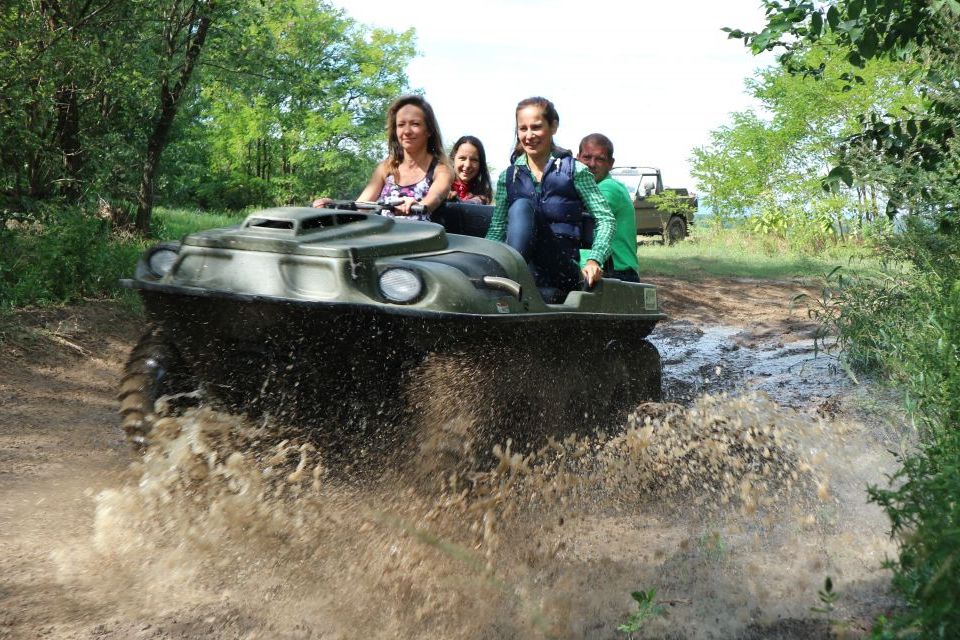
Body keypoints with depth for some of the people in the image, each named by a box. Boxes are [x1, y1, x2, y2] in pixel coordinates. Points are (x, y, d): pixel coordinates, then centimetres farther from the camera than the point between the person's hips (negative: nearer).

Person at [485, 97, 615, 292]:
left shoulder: (574, 170, 7)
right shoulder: (508, 177, 15)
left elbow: (606, 219, 3)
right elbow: (497, 229, 12)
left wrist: (594, 260, -13)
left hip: (562, 270, -2)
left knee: (522, 208, -23)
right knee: (519, 206, -24)